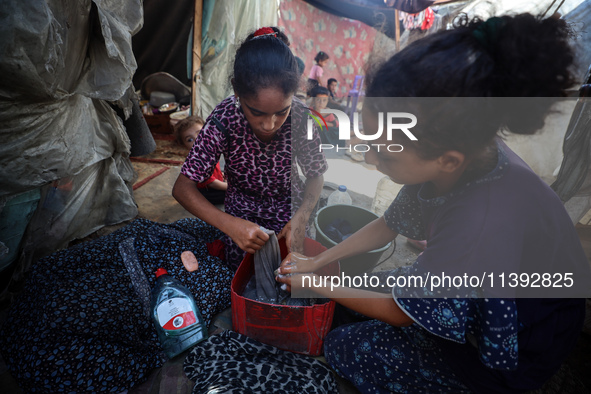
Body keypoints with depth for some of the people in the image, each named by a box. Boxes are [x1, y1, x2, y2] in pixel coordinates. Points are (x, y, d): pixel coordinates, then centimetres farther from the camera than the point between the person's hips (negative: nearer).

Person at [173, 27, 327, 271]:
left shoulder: (300, 117, -26)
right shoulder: (224, 119, -29)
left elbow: (315, 176, -11)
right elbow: (182, 188, -26)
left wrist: (301, 218, -30)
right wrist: (229, 225, -41)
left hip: (289, 209, 1)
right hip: (242, 214, 0)